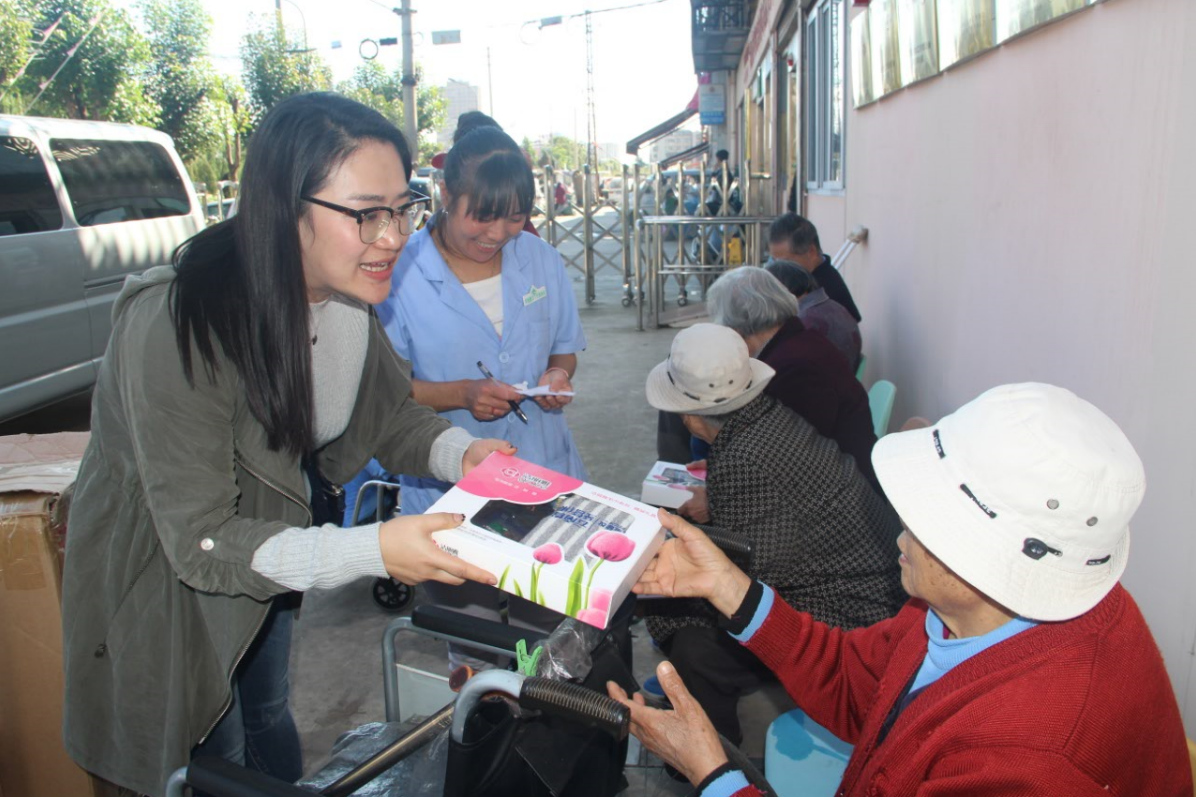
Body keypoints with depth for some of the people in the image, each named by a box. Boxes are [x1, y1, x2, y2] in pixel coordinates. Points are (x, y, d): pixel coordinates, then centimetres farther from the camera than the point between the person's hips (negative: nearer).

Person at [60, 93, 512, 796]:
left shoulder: (350, 297, -15)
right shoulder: (178, 326, -37)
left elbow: (390, 415, -1)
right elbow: (201, 541, -35)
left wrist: (459, 452, -23)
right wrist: (371, 550, -47)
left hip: (272, 544, 6)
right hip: (164, 580, -6)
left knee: (268, 717, 28)